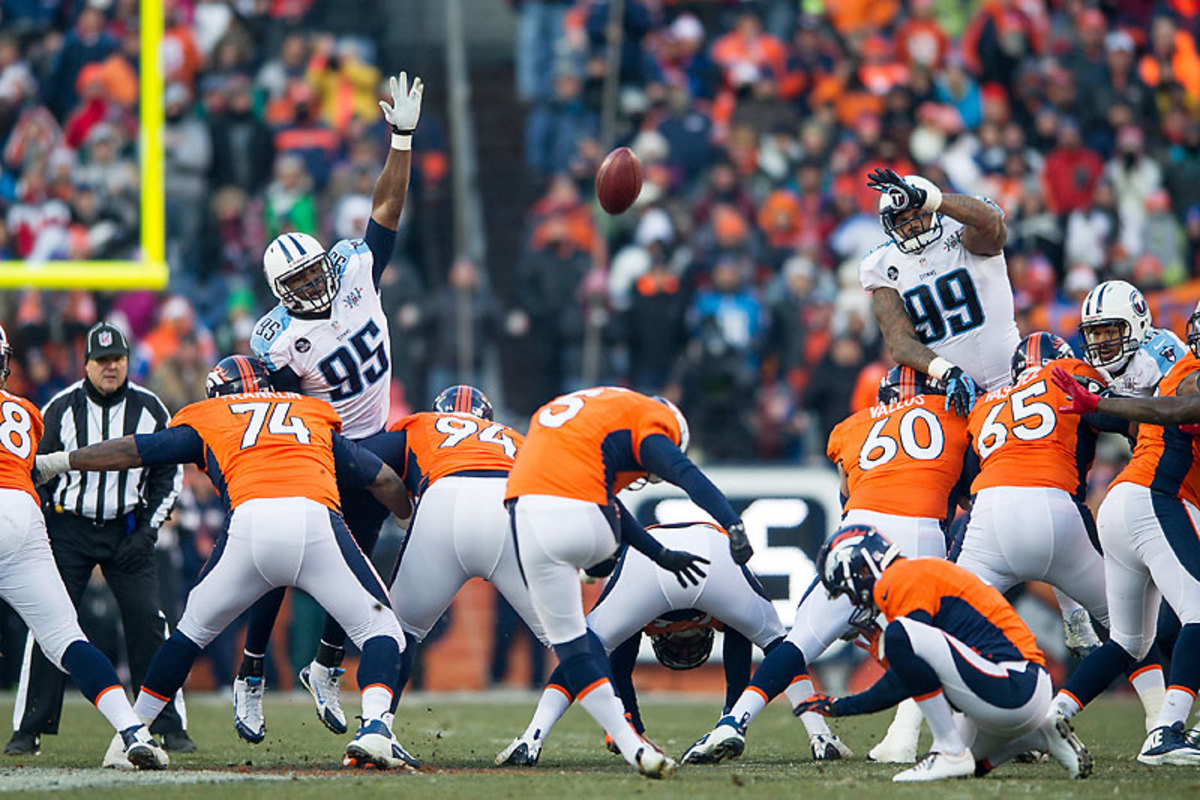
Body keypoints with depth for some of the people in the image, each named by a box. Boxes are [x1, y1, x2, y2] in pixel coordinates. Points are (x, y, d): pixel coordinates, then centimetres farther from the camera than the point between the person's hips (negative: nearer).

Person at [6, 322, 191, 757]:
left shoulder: (149, 409, 1)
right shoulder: (62, 409, -2)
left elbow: (169, 474, 9)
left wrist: (147, 529, -1)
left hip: (128, 530, 1)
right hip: (68, 529, -1)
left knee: (147, 622, -6)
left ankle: (170, 726, 3)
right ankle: (28, 729, -2)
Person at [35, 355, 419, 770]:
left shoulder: (208, 421, 29)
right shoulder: (317, 418, 34)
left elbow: (131, 450, 31)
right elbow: (384, 479, 34)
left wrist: (52, 463, 42)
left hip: (250, 522, 0)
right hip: (316, 517, 0)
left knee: (194, 628, 22)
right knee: (380, 630, 10)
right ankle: (374, 728, -15)